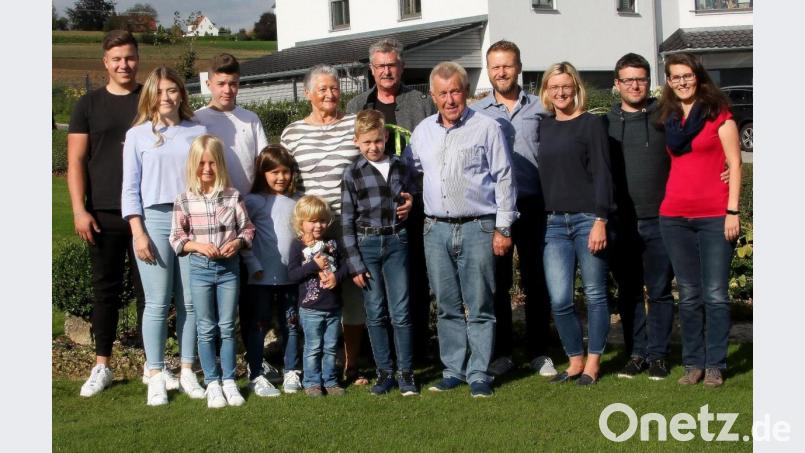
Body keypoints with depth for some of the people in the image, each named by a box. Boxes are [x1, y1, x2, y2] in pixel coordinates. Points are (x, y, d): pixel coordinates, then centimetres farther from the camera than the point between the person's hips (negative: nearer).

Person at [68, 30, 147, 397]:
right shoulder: (89, 105, 6)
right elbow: (75, 161, 4)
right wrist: (79, 210, -6)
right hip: (103, 214, 0)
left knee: (148, 288, 4)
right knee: (105, 288, 6)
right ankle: (102, 366, 14)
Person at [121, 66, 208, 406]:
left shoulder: (198, 132, 9)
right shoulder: (138, 135, 6)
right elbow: (131, 188, 3)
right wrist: (138, 232, -5)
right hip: (155, 219, -1)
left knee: (191, 301, 3)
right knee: (157, 303, -2)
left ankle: (187, 372, 12)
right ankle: (156, 376, 6)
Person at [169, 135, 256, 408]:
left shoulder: (233, 196, -1)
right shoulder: (184, 200, -4)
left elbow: (247, 229, 3)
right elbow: (177, 239, -2)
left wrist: (238, 242, -16)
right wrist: (198, 245, -17)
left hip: (229, 267, 1)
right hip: (200, 268, -1)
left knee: (227, 327, 7)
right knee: (207, 329, 6)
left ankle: (229, 381, 16)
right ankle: (212, 383, 14)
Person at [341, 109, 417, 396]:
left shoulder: (400, 168, 6)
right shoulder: (353, 174, 0)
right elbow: (347, 221, -1)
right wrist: (354, 263, -5)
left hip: (396, 243, 1)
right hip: (367, 244, -1)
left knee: (400, 312, -1)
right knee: (375, 313, 4)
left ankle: (406, 373, 7)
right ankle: (384, 373, 14)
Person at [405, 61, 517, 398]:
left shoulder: (487, 128, -2)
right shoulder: (422, 131, 11)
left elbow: (504, 178, -2)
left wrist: (503, 227, -5)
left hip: (477, 228, -4)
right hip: (436, 229, 4)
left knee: (479, 307, 0)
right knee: (447, 307, 9)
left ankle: (478, 374, 7)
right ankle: (453, 370, 18)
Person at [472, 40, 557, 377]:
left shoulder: (539, 108, 6)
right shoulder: (475, 113, 6)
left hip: (532, 204, 0)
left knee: (536, 280, 5)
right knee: (497, 282, 6)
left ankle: (539, 352, 14)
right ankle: (501, 353, 15)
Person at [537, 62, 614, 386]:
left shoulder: (590, 124, -1)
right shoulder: (543, 127, 13)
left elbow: (602, 174, -6)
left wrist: (600, 221, -13)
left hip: (588, 219, -4)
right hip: (554, 223, 4)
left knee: (595, 294, 3)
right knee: (559, 300, -2)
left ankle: (593, 362, 14)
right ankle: (575, 360, 15)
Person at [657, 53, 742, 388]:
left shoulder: (718, 114, 1)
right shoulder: (668, 119, 13)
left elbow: (734, 163, -3)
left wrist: (733, 211, -9)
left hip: (715, 216, -4)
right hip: (675, 216, 4)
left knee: (715, 294, -4)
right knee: (688, 295, 7)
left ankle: (715, 365, 4)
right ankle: (693, 363, 14)